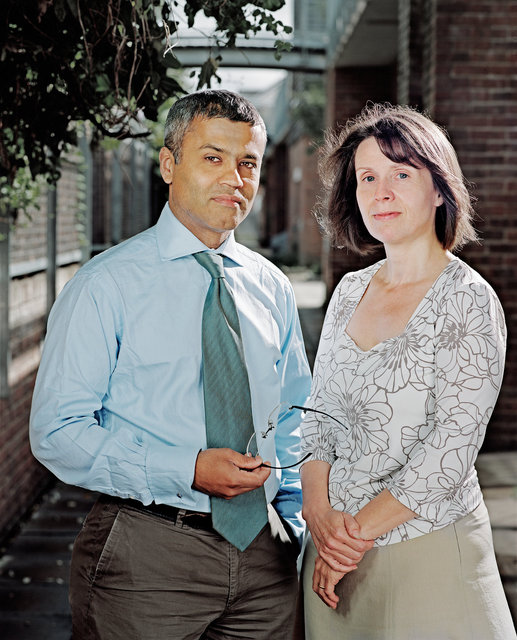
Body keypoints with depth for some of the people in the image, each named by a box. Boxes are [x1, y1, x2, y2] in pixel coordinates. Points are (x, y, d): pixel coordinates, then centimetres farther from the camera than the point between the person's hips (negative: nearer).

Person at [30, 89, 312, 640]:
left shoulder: (272, 288, 7)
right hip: (145, 554, -4)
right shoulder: (106, 284, -8)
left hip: (265, 552, 4)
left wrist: (294, 524, 6)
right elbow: (56, 431, -13)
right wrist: (188, 470, -20)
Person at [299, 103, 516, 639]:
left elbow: (451, 448, -16)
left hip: (426, 548, -5)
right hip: (335, 545, 5)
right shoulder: (350, 292, 7)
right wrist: (318, 508, -7)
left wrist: (358, 532, -13)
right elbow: (319, 411, 9)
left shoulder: (469, 302, -11)